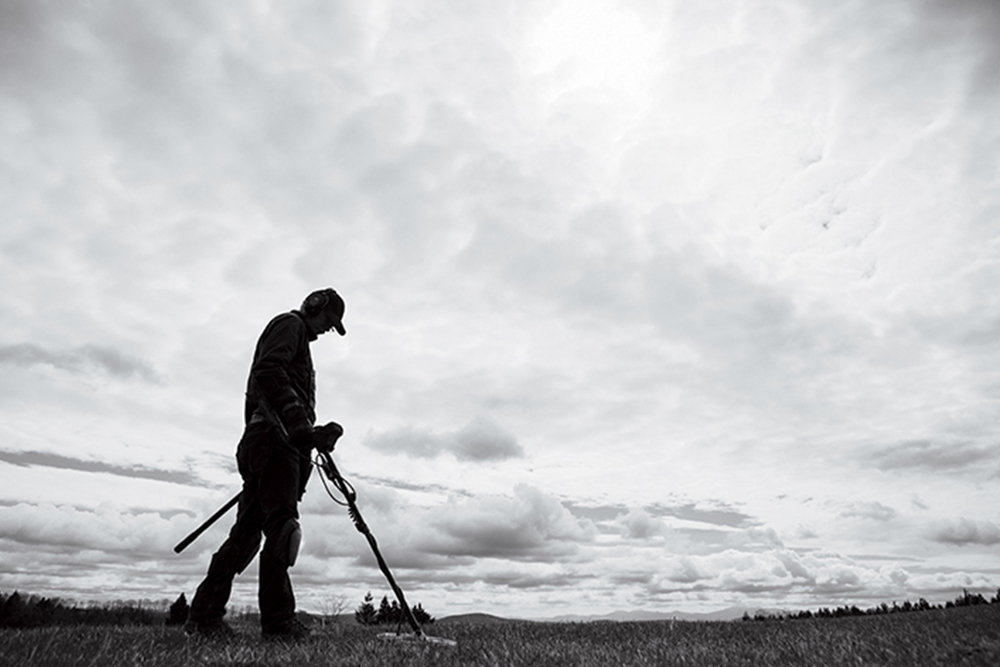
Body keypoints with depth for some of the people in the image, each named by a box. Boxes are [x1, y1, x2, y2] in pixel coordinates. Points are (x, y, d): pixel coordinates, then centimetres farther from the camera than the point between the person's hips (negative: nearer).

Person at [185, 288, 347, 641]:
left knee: (246, 532, 8)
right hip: (276, 438, -10)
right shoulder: (290, 324, 4)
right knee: (281, 526, -12)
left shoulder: (294, 335, 32)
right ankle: (278, 621, -12)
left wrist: (310, 432, 19)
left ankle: (204, 616, 11)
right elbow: (267, 371, -15)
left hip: (260, 442, 10)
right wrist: (299, 420, -23)